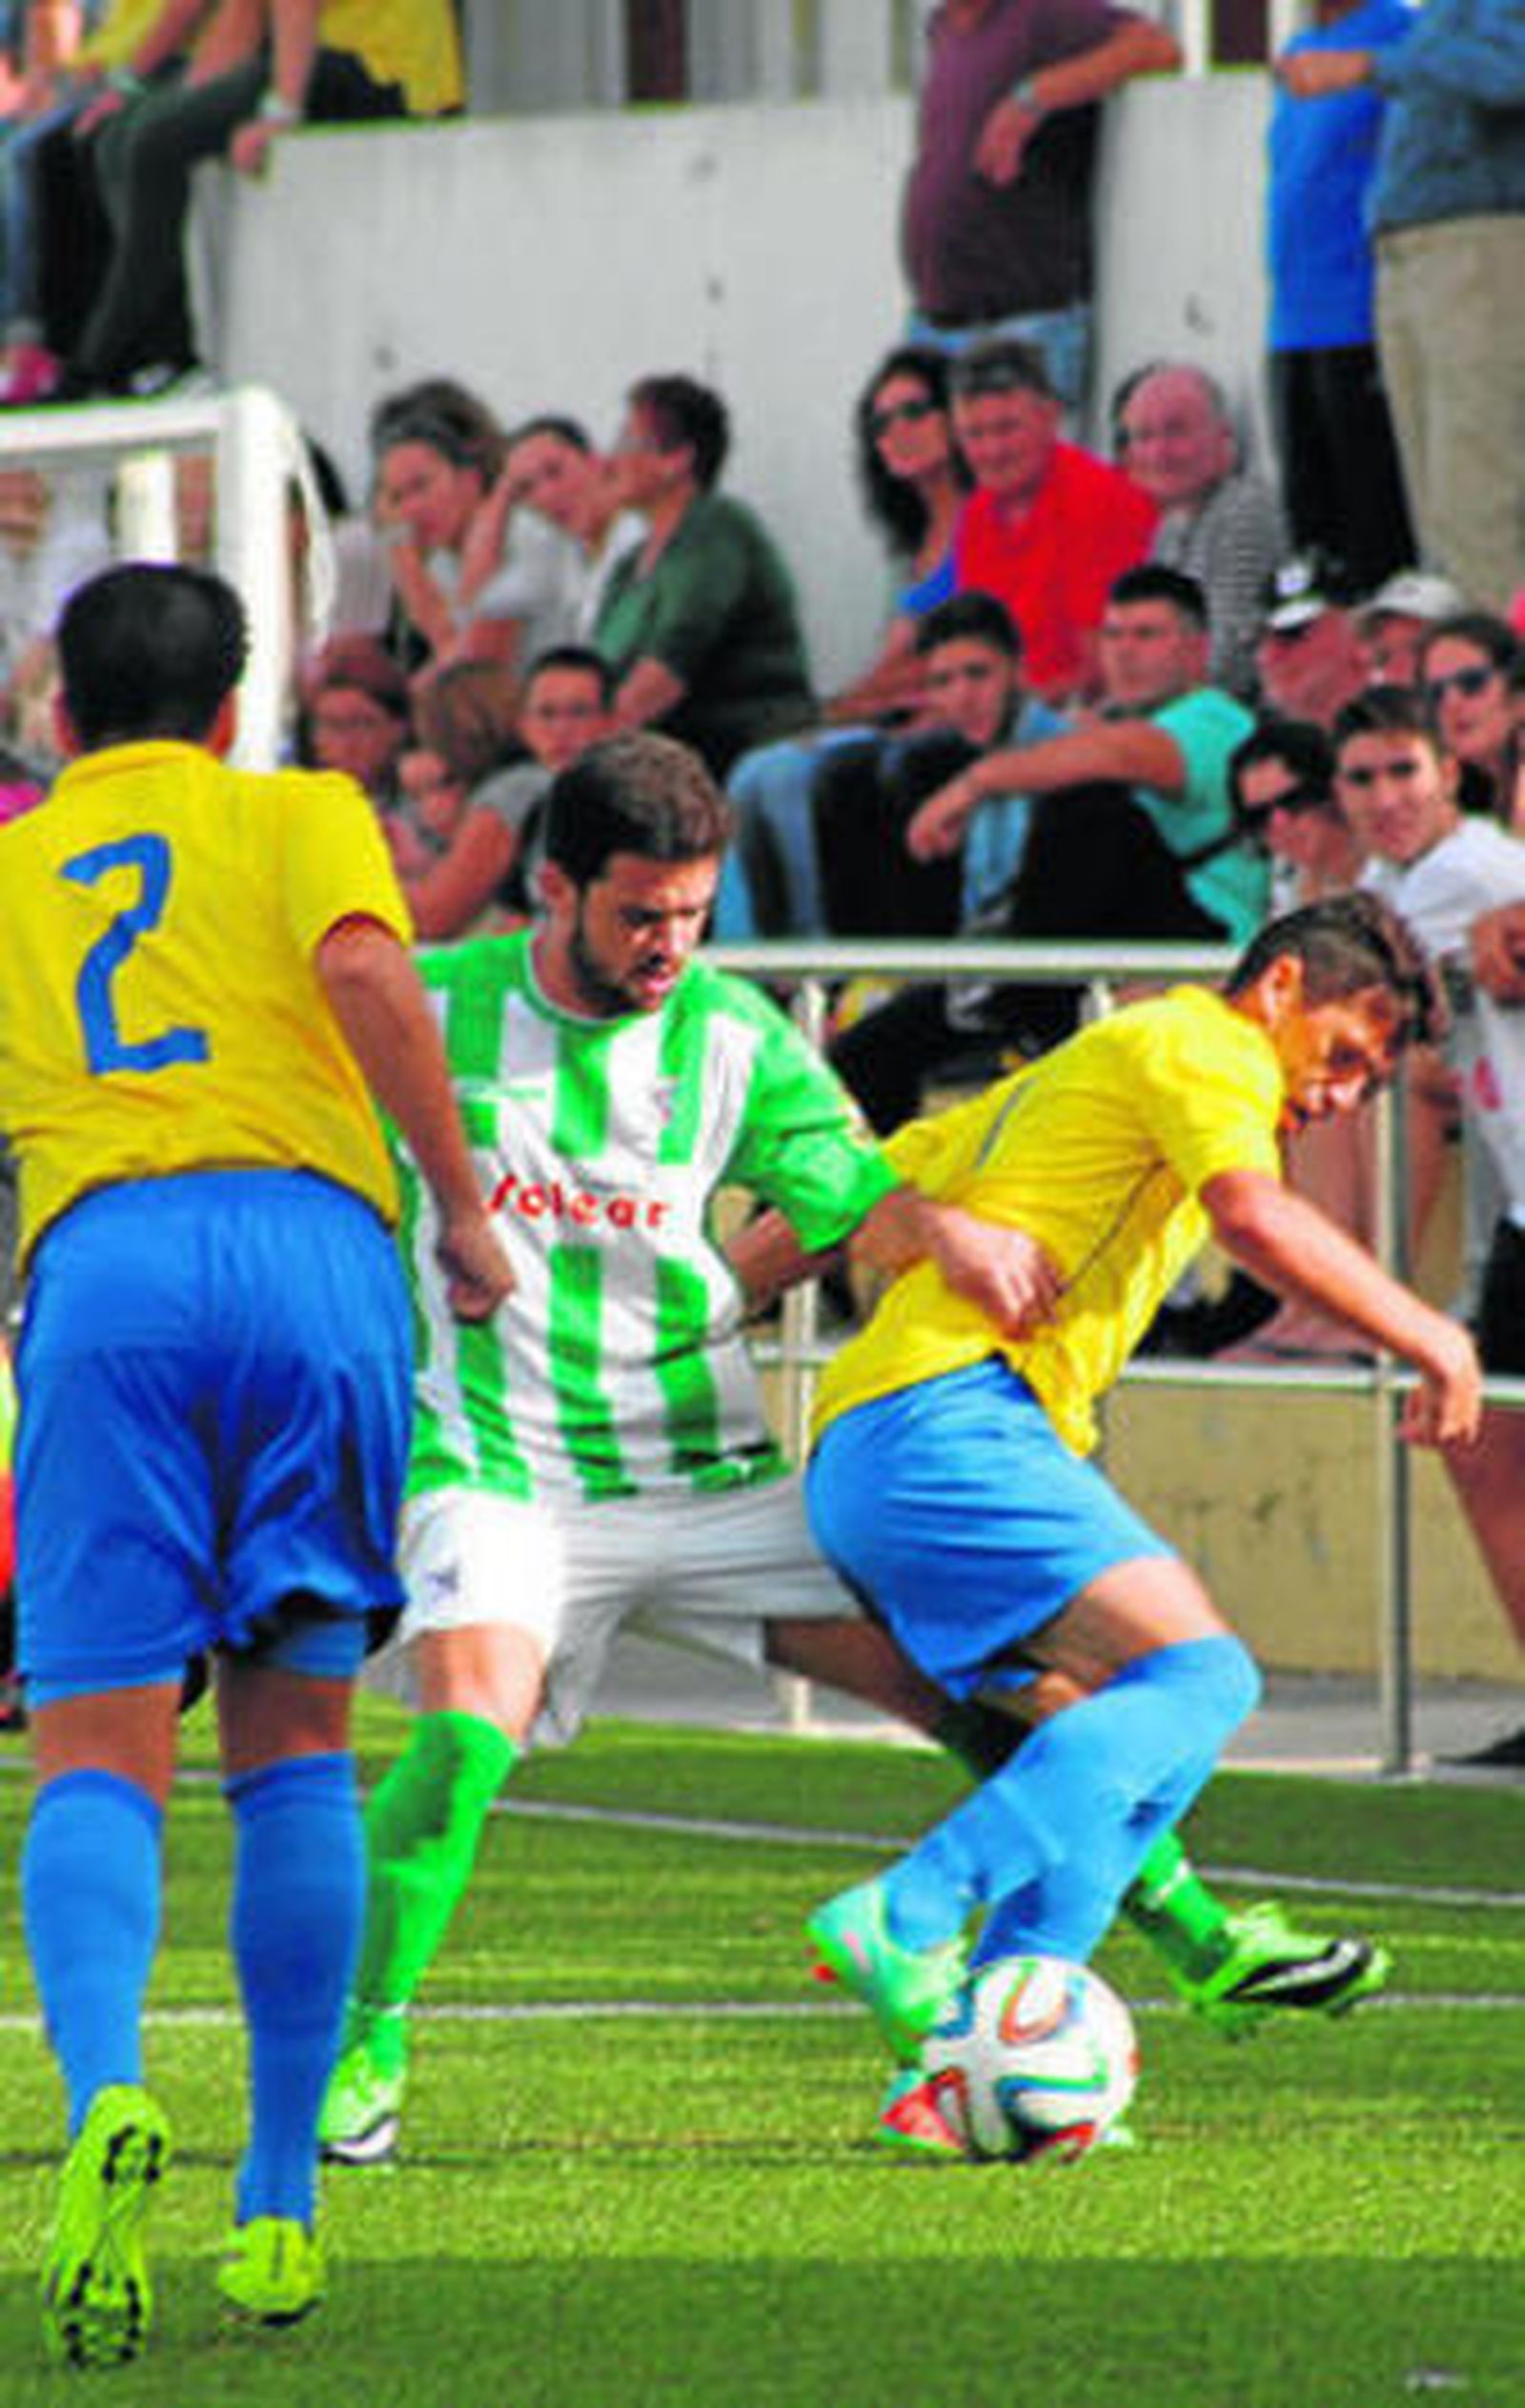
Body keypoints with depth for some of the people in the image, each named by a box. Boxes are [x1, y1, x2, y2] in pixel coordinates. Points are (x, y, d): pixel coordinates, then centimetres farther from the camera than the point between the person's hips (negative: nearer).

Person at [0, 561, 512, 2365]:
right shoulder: (295, 814, 17)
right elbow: (363, 968, -4)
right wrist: (462, 1202, -1)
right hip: (315, 1248, 0)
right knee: (293, 1749, 11)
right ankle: (279, 2207, 9)